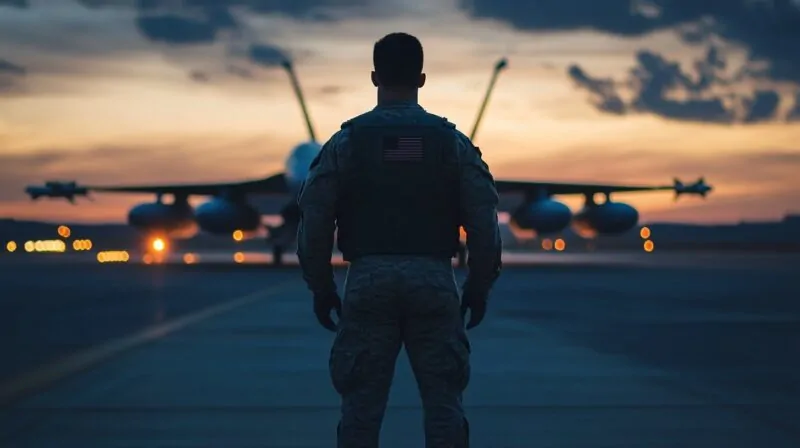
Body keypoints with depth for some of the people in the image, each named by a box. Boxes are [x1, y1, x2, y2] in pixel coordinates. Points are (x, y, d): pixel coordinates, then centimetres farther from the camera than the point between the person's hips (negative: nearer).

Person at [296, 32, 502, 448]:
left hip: (369, 280, 0)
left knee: (361, 405, 5)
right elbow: (484, 222, -1)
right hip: (433, 281, 1)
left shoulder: (346, 141, 1)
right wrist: (479, 287, 10)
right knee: (443, 405, 6)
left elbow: (314, 221, -1)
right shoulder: (452, 141, 3)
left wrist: (320, 287, 10)